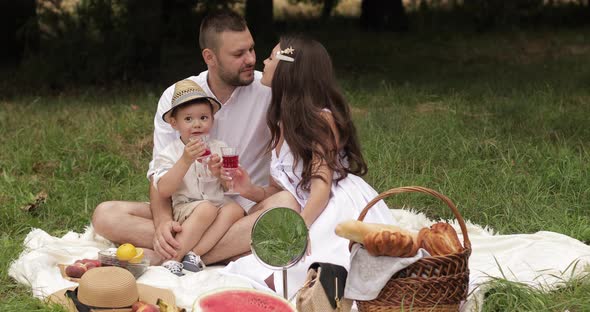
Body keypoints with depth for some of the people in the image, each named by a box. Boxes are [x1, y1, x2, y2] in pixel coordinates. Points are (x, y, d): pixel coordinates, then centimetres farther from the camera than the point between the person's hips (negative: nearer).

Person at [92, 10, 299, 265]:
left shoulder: (266, 89, -6)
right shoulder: (174, 97, -1)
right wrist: (163, 221, -23)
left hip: (248, 211, -2)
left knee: (285, 204, -36)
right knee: (105, 215, -19)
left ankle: (157, 257, -35)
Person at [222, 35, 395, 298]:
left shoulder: (321, 118, -3)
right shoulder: (282, 123, 21)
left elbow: (322, 185, -13)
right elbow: (279, 191, 21)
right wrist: (252, 190, -1)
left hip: (341, 212, -8)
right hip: (305, 215, 8)